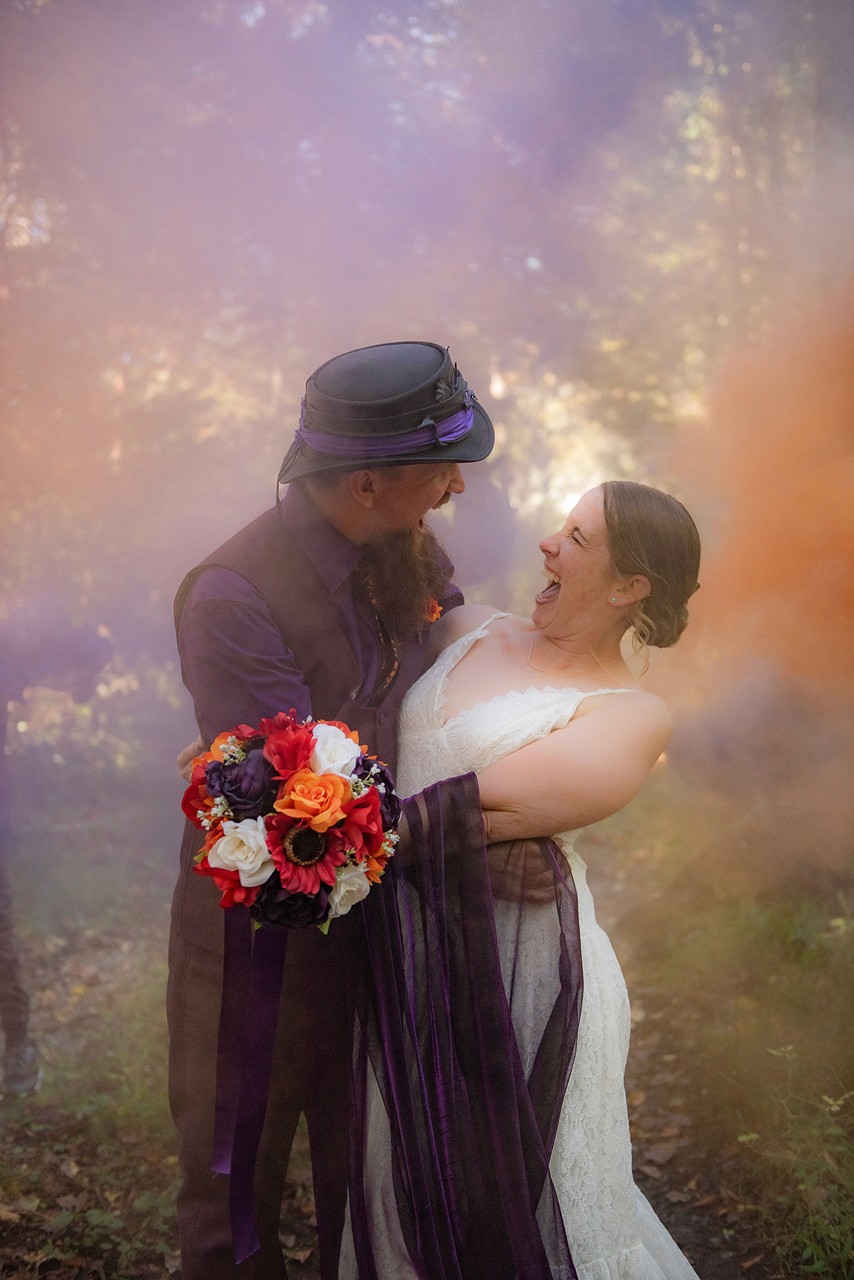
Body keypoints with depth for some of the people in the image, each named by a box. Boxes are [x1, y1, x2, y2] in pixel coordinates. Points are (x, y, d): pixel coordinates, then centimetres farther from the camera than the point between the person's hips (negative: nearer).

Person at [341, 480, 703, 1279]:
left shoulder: (629, 719, -11)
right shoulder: (471, 632, 6)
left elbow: (483, 806, -22)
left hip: (516, 965, -6)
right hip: (411, 953, 6)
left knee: (514, 1199, 9)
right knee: (414, 1182, 20)